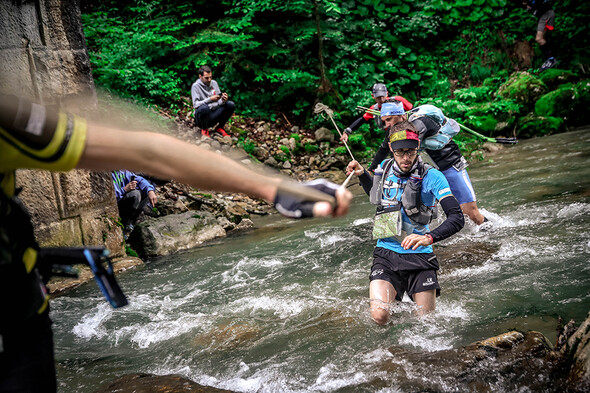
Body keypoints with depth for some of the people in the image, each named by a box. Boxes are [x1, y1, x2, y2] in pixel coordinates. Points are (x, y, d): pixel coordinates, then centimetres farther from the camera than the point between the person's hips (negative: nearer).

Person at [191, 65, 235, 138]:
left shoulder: (214, 83, 7)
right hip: (201, 118, -5)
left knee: (231, 105, -14)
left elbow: (219, 102, 6)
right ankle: (204, 129, -8)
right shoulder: (196, 86, -9)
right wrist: (210, 99, -30)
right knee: (204, 107, -38)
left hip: (213, 116, 5)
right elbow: (195, 104, -19)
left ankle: (220, 127, 5)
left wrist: (223, 100, -19)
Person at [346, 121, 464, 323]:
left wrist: (429, 237, -33)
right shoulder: (384, 169, 3)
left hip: (419, 256, -2)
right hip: (386, 254, 2)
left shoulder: (431, 177, -10)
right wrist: (362, 174, 10)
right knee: (380, 316, -17)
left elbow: (457, 218, -17)